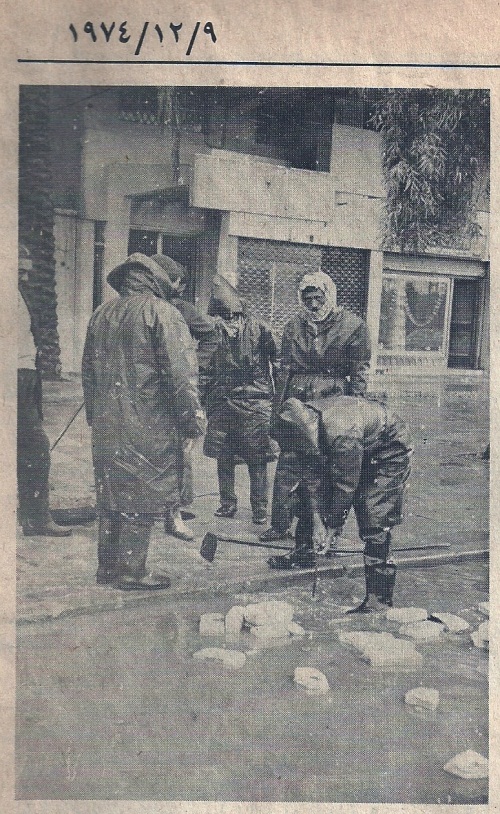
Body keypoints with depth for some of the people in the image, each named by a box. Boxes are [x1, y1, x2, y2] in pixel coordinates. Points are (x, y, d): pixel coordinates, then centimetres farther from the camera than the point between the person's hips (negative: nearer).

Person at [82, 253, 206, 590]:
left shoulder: (100, 315, 13)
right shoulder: (161, 312, -8)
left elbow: (88, 370, 18)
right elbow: (181, 371, -15)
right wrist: (193, 418, -10)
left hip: (106, 424, 7)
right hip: (148, 425, -7)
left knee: (111, 495, 15)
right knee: (142, 498, 2)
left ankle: (107, 566, 23)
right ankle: (131, 571, 7)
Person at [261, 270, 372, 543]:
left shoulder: (353, 326, 0)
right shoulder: (294, 326, 11)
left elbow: (359, 374, 0)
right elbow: (285, 370, 13)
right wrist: (278, 410, 8)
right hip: (297, 401, 3)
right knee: (286, 464, 0)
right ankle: (279, 524, 8)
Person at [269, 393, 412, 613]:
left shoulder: (342, 432, -41)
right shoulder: (302, 425, -19)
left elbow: (346, 485, -31)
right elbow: (310, 476, -11)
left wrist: (332, 530, -22)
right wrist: (317, 521, -14)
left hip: (387, 450, -8)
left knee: (373, 521, -16)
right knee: (308, 493, 10)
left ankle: (379, 597, -11)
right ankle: (304, 552, 30)